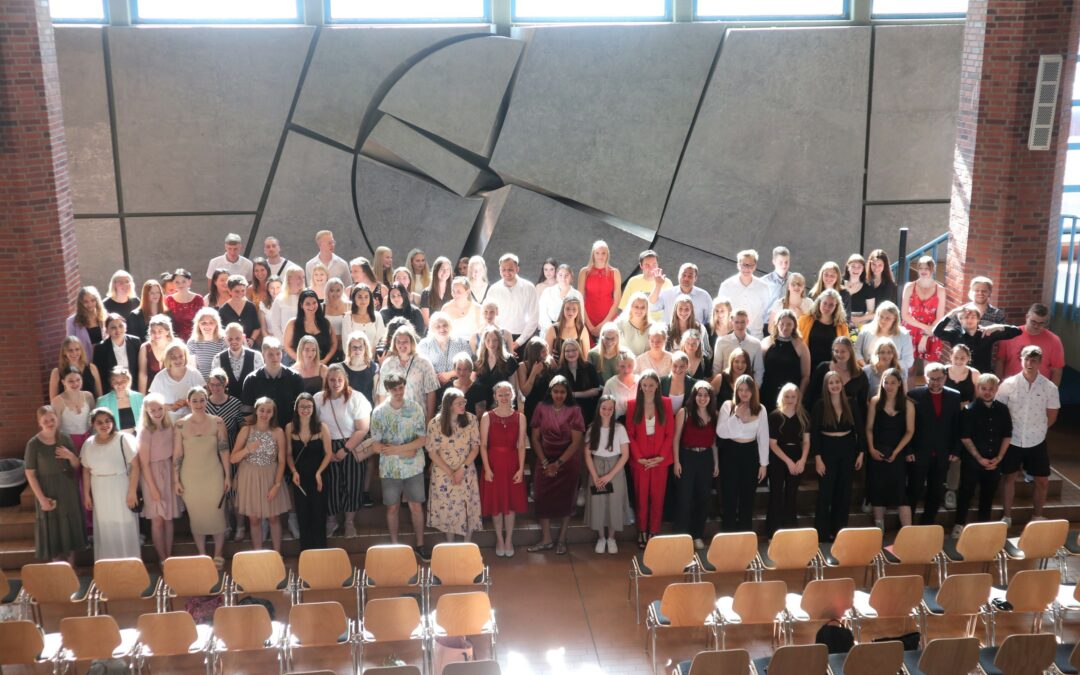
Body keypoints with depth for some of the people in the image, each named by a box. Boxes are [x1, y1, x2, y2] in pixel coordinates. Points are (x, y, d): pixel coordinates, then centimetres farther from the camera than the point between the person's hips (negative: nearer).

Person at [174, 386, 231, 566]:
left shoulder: (217, 422, -4)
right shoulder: (180, 425, -5)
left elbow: (224, 450, 0)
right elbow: (177, 455, -2)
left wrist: (227, 476, 0)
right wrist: (176, 480, -2)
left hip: (214, 477, 0)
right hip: (190, 478, 0)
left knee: (216, 515, 5)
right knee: (196, 517, 10)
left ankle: (218, 555, 20)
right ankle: (201, 555, 25)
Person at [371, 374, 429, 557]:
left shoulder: (415, 408, -6)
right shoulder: (379, 412, -6)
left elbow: (423, 439, -6)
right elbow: (376, 446, -7)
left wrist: (397, 448, -17)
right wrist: (406, 451, -14)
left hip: (414, 468, 0)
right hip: (390, 469, 0)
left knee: (416, 507, 7)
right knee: (392, 508, 11)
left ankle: (420, 545, 21)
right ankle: (394, 546, 25)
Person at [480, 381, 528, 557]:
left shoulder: (520, 417, 0)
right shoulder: (487, 417, -5)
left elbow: (521, 445, 0)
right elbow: (483, 445, -5)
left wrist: (521, 469, -7)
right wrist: (487, 468, -11)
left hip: (513, 464, 1)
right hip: (493, 463, -1)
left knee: (511, 502, 9)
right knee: (496, 502, 7)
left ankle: (509, 539, 23)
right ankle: (499, 539, 23)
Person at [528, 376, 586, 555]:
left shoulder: (574, 410, -8)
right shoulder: (541, 409, -2)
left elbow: (576, 442, -11)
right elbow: (535, 438, 0)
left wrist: (558, 463, -13)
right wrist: (545, 462, -8)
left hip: (568, 462, -2)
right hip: (545, 461, 2)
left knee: (565, 499, 5)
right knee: (543, 498, 1)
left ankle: (561, 540, 17)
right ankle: (546, 539, 13)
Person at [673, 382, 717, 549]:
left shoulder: (714, 415, 5)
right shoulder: (684, 412, -5)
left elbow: (714, 441, 11)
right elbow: (676, 438, -5)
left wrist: (716, 462, 9)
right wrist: (677, 461, -10)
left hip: (706, 458, 4)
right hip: (687, 457, -4)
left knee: (704, 497, 10)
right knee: (684, 498, -1)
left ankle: (698, 535, 24)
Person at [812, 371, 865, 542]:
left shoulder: (851, 403, 0)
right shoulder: (820, 405, -7)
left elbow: (860, 429, 5)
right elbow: (814, 433, -8)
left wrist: (861, 453, 2)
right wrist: (817, 458, -12)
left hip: (847, 449, 3)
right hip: (827, 449, -3)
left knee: (844, 492, 9)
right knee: (825, 493, 0)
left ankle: (840, 531, 20)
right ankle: (822, 534, 8)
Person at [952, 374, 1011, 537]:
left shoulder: (1003, 410, 4)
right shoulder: (969, 410, -8)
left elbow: (1007, 436, 8)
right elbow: (965, 438, -10)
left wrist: (999, 458, -2)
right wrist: (980, 458, -12)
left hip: (994, 461, 4)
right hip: (972, 460, -3)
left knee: (988, 494, 12)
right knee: (966, 492, 3)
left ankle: (984, 524, 26)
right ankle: (959, 524, 14)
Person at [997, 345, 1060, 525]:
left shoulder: (1050, 387, -7)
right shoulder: (1008, 384, -10)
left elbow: (1052, 416, 4)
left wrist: (1037, 430, 5)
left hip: (1036, 441, 1)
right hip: (1012, 440, -1)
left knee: (1042, 481, 8)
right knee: (1010, 477, 9)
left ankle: (1037, 517, 26)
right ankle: (1006, 517, 19)